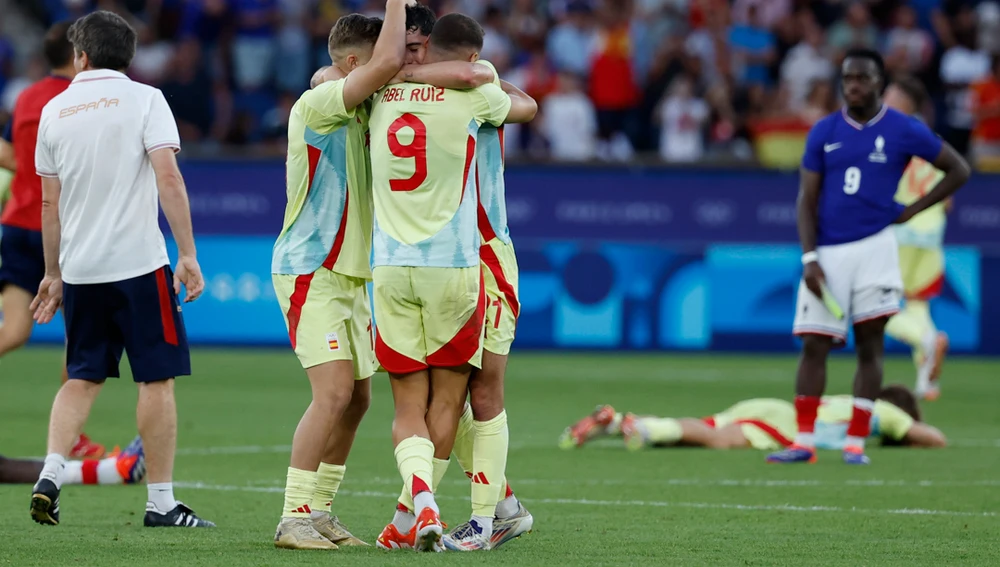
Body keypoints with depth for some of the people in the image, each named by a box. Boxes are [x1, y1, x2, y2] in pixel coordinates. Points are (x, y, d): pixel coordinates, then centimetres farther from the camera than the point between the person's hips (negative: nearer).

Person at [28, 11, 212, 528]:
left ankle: (50, 475, -1)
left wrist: (53, 273, 20)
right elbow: (168, 178, -12)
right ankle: (160, 501, 2)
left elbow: (50, 203, 12)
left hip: (79, 269, 4)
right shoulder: (144, 99, -2)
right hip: (138, 262, -4)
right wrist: (188, 254, -11)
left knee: (82, 378, 15)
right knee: (157, 378, 2)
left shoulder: (55, 110, 8)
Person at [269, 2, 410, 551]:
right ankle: (294, 518, -14)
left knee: (357, 398, 8)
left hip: (350, 274, 9)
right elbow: (387, 63, -27)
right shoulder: (317, 105, -16)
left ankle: (318, 511, 16)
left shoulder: (356, 110, 13)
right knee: (334, 392, -16)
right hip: (311, 273, -9)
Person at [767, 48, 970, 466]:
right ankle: (804, 442, 0)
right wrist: (809, 258, -5)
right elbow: (807, 200, 6)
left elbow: (958, 170, 7)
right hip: (827, 252, 2)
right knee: (813, 345, -3)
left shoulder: (904, 130, 0)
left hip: (874, 247, -2)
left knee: (869, 345, -3)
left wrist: (911, 211, 0)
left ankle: (856, 443, 1)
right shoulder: (824, 132, 6)